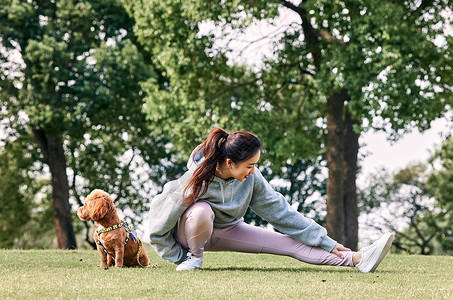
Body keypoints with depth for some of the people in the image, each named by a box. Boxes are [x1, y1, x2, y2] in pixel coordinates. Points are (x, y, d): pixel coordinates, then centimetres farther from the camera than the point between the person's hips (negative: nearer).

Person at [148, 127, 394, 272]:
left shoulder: (251, 178, -20)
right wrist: (180, 257, -14)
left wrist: (326, 243, -10)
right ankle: (195, 256, -13)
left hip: (228, 231, 4)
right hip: (189, 233, -4)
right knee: (202, 211, -41)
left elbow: (279, 211, -12)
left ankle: (358, 259, -19)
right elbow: (158, 228, -24)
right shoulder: (195, 182, -34)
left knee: (293, 243, -12)